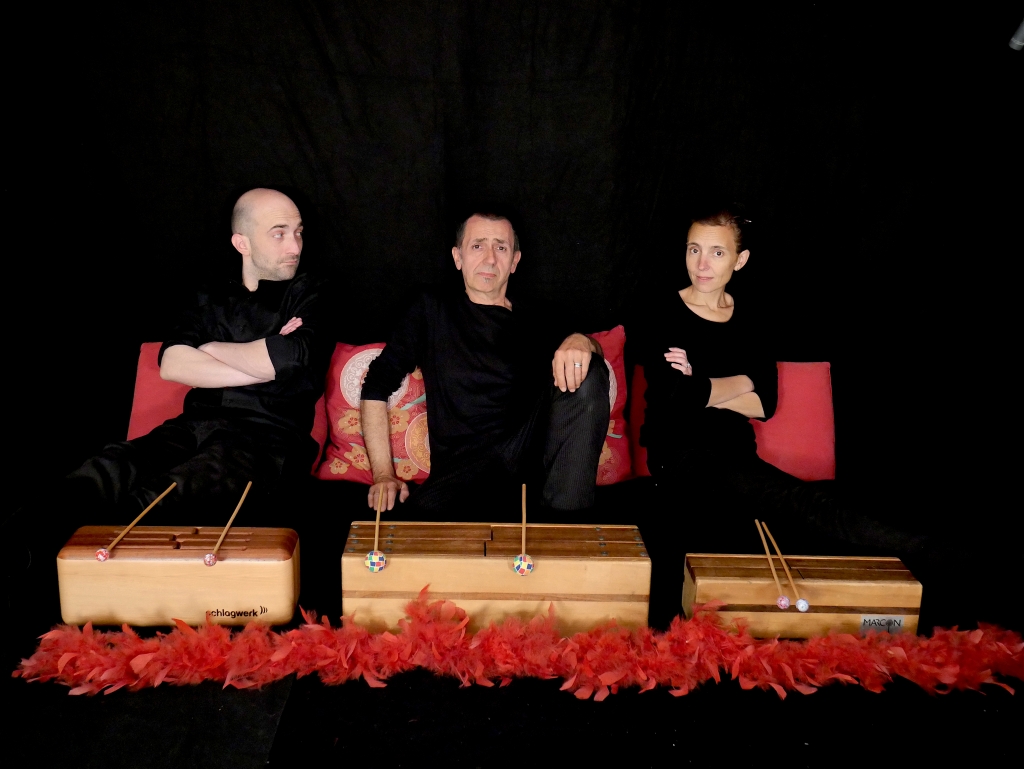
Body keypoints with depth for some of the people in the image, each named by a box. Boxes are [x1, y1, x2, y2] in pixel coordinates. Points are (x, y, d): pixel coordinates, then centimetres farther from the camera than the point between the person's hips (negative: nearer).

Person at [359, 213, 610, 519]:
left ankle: (566, 518, -19)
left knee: (586, 370, -22)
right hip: (463, 464, -3)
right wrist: (383, 474, 0)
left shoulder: (535, 323, 18)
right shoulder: (433, 310, 12)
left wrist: (581, 342, -16)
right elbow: (378, 384, 9)